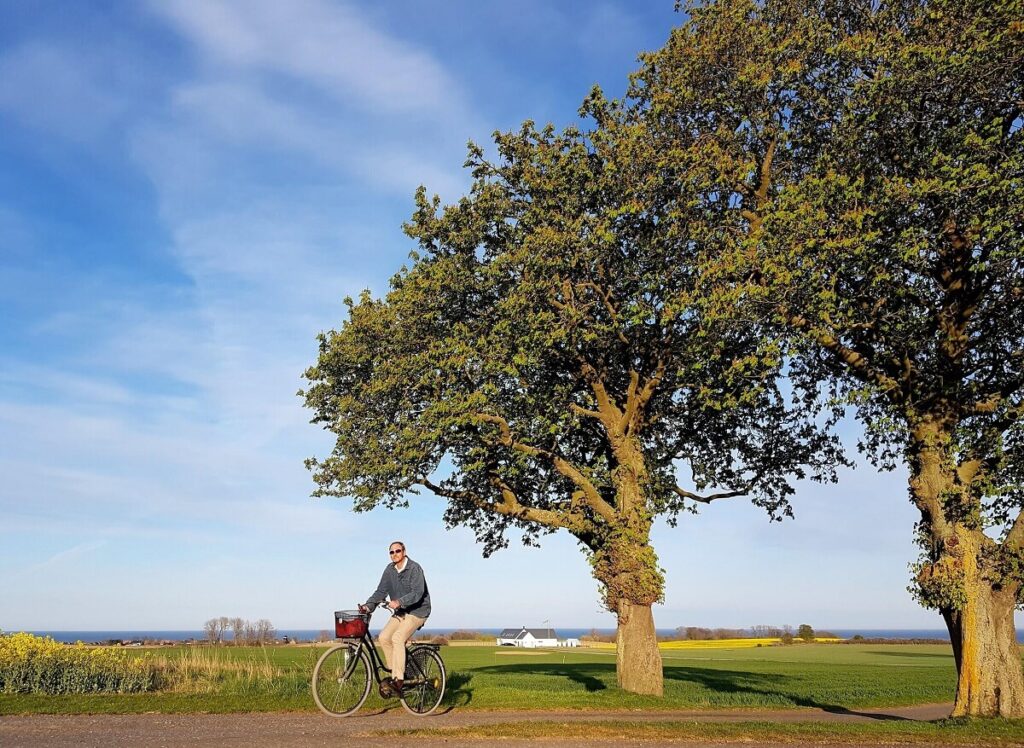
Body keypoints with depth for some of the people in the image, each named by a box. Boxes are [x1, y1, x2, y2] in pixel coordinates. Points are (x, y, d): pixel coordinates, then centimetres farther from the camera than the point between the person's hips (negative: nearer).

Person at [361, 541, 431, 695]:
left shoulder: (414, 568, -15)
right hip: (400, 612, 7)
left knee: (398, 638, -26)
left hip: (417, 611, -7)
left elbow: (417, 593, -25)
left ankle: (398, 680, -28)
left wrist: (399, 602, -39)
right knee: (384, 637, -13)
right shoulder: (390, 569, 4)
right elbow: (381, 591, 2)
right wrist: (368, 605, -13)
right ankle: (395, 672, 2)